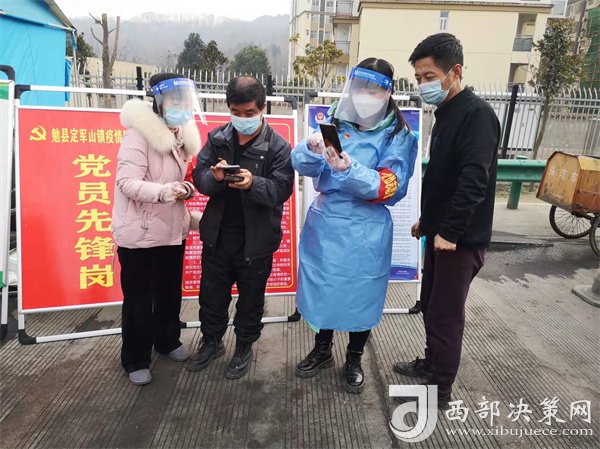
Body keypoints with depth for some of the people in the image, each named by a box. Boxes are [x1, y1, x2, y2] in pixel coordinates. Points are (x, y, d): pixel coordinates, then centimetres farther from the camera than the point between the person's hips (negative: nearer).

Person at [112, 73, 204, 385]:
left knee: (170, 292, 19)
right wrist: (163, 191, -38)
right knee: (139, 298, 6)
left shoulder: (183, 135, 8)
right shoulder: (140, 133, -17)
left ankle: (167, 341, 41)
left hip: (172, 229, 7)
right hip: (139, 232, -7)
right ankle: (135, 360, 24)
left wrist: (185, 189, 1)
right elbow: (127, 182, -23)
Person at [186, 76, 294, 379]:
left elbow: (281, 189, -18)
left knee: (250, 297, 14)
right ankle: (211, 342, 42)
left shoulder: (277, 146, -10)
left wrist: (253, 183, -36)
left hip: (256, 238, -3)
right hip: (217, 234, 4)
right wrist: (214, 177, -26)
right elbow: (198, 177, -3)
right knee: (212, 293, 18)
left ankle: (244, 348, 38)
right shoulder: (217, 138, 1)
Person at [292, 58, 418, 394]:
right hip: (324, 223, 3)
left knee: (361, 294, 11)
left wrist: (349, 170, -32)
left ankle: (354, 360, 37)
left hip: (366, 231, -2)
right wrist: (312, 149, -31)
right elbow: (302, 165, -8)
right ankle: (323, 350, 41)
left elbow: (390, 187, -17)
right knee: (323, 287, 16)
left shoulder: (398, 135, -6)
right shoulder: (335, 120, 1)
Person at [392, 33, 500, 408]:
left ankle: (439, 393, 18)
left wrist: (450, 232, -26)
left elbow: (474, 180, -26)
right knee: (431, 305, 19)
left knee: (446, 315, 2)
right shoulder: (447, 112, 12)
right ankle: (431, 364, 38)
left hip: (461, 238, -9)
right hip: (440, 231, 9)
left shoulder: (476, 113, -17)